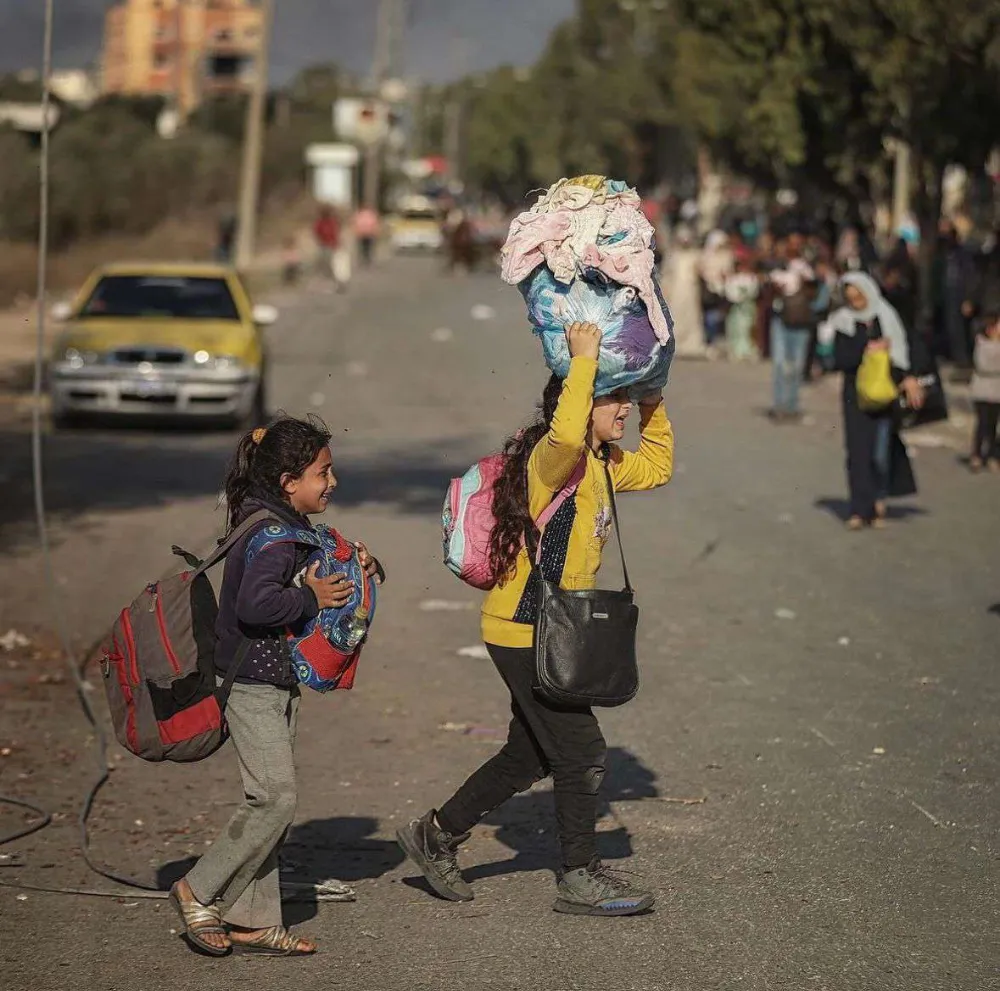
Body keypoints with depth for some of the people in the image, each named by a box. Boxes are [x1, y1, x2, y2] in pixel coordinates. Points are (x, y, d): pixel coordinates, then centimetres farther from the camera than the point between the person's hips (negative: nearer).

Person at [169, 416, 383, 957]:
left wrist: (358, 568, 5)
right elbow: (254, 604, -31)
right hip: (252, 683, -11)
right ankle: (199, 891, 0)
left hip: (275, 682, 11)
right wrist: (310, 599, -19)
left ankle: (253, 921, 14)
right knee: (275, 797, -12)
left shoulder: (291, 527, 14)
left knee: (271, 800, 10)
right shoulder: (271, 534, -19)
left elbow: (319, 581, 23)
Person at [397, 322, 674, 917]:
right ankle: (582, 878, 8)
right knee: (581, 751, -4)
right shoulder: (554, 459, -19)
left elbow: (656, 467, 25)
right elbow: (567, 433, -44)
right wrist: (584, 358, -36)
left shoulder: (601, 464, 9)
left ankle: (438, 835, 30)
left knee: (531, 756, 18)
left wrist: (653, 401, 16)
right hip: (526, 630, -10)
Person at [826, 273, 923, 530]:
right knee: (858, 452, -5)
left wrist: (907, 378, -15)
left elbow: (901, 350, 0)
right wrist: (867, 351, -14)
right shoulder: (843, 323, 2)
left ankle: (879, 501, 17)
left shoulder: (887, 318, 2)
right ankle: (860, 510, -1)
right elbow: (840, 360, -5)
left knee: (880, 454, -4)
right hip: (855, 395, 0)